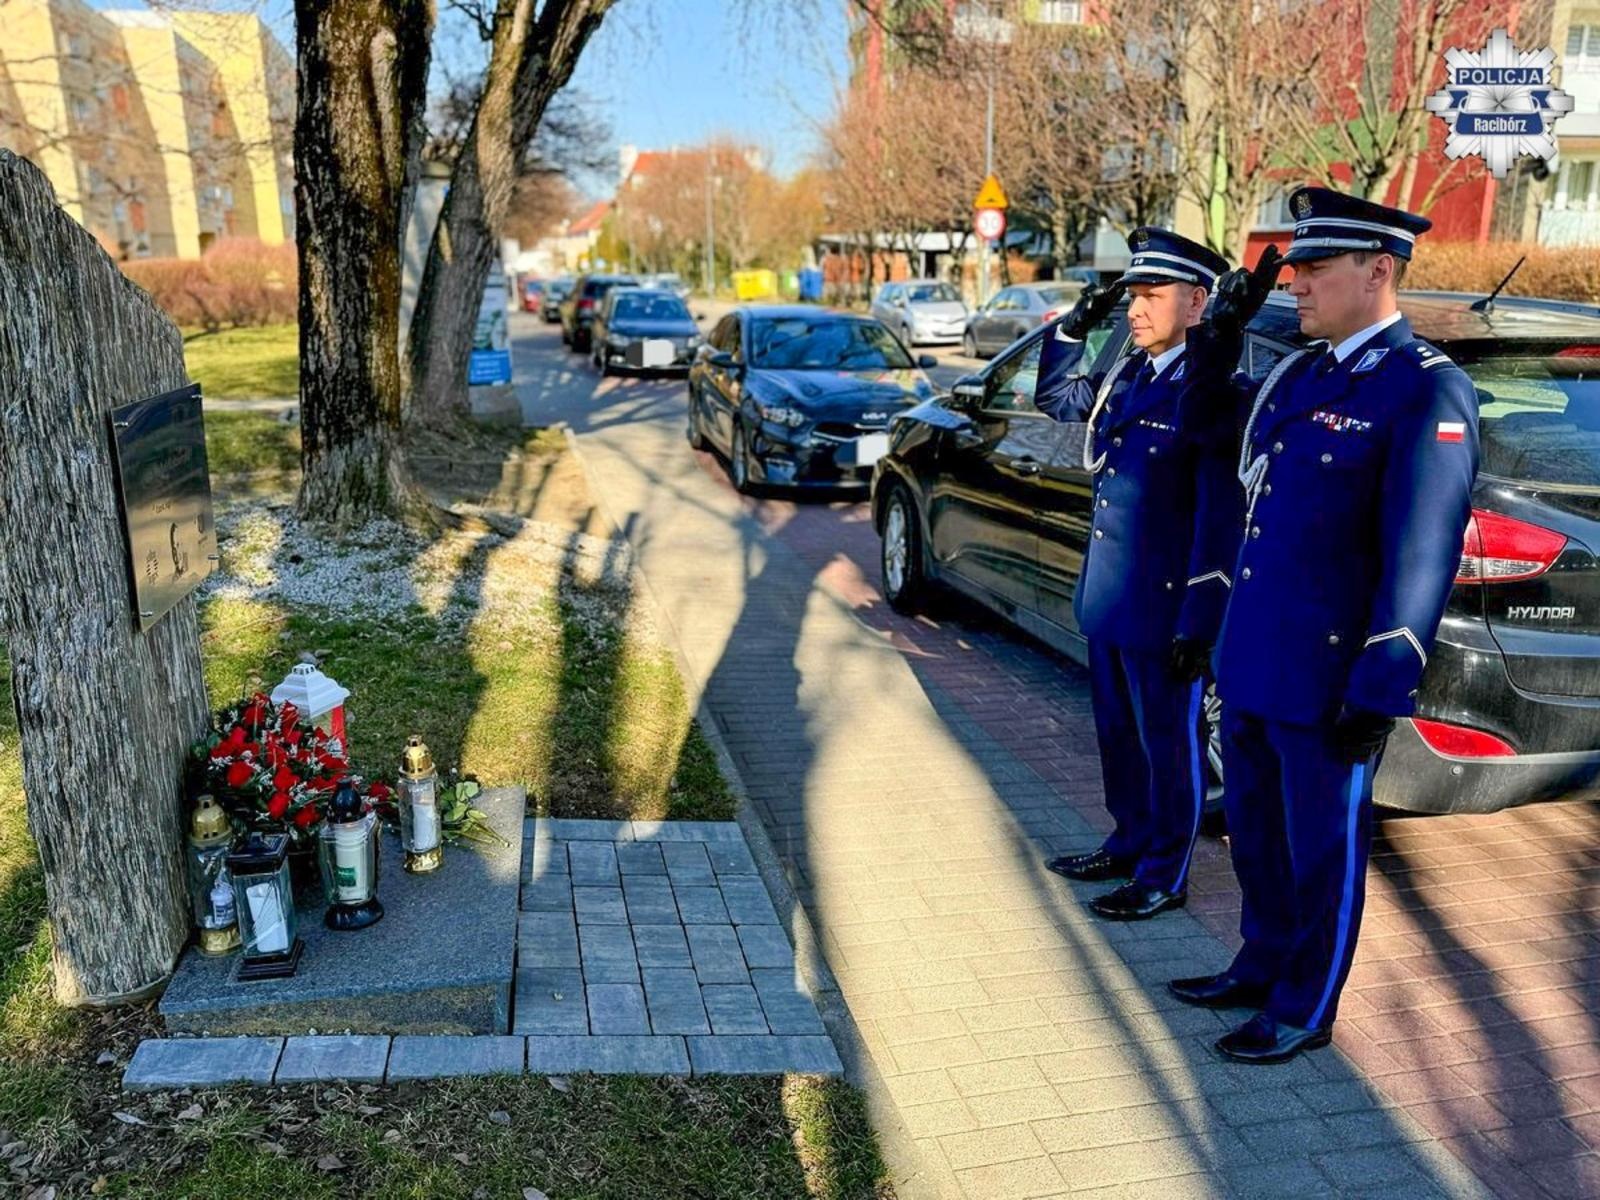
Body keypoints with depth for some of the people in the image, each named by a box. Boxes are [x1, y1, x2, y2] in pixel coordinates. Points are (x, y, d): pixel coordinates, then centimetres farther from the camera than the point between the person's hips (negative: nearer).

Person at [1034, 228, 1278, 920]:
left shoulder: (1212, 392, -16)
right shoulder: (1127, 374, 7)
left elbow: (1221, 517, -21)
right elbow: (1055, 397, 22)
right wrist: (1075, 326, 11)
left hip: (1162, 611, -8)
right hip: (1107, 601, 8)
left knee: (1168, 746, 8)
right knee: (1119, 735, 20)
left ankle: (1163, 878, 24)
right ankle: (1129, 846, 39)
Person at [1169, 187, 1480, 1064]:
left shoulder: (1427, 392, -13)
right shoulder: (1297, 373, 11)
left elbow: (1421, 558, -17)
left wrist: (1379, 696, -18)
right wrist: (1213, 627, 18)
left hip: (1326, 684, -7)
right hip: (1251, 664, 8)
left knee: (1322, 848, 10)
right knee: (1254, 832, 20)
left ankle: (1305, 1010, 28)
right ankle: (1262, 968, 40)